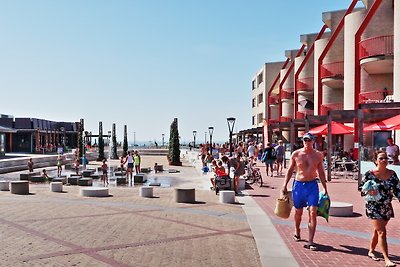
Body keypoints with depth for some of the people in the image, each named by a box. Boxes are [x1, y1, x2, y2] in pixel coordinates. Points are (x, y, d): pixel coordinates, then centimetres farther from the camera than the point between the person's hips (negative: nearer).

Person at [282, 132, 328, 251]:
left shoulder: (318, 155, 1)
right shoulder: (296, 154, -2)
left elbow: (321, 172, 9)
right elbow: (290, 170, 5)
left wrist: (325, 188, 9)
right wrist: (285, 185, 0)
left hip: (312, 185, 0)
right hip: (298, 185, 0)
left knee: (313, 213, -9)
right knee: (298, 212, 14)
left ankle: (310, 242, -5)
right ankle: (297, 232, 41)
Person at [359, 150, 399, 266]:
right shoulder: (370, 174, -10)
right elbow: (360, 187, -3)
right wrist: (368, 191, -21)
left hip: (387, 208, 5)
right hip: (373, 207, -5)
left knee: (377, 231, 18)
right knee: (382, 232, -8)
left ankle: (371, 251, 36)